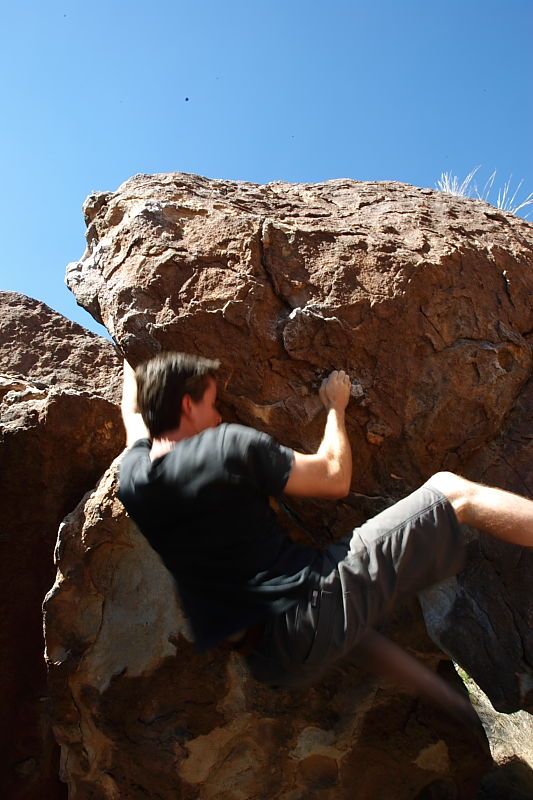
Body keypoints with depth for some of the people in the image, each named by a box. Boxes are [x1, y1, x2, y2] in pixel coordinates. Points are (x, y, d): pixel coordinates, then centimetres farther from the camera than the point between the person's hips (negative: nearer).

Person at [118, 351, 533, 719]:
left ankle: (463, 707, 42)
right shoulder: (229, 445, -12)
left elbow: (134, 411, 31)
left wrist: (131, 360, 50)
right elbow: (335, 477, 0)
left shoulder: (133, 472, 7)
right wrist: (337, 407, 15)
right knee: (451, 491, 2)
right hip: (320, 600, -7)